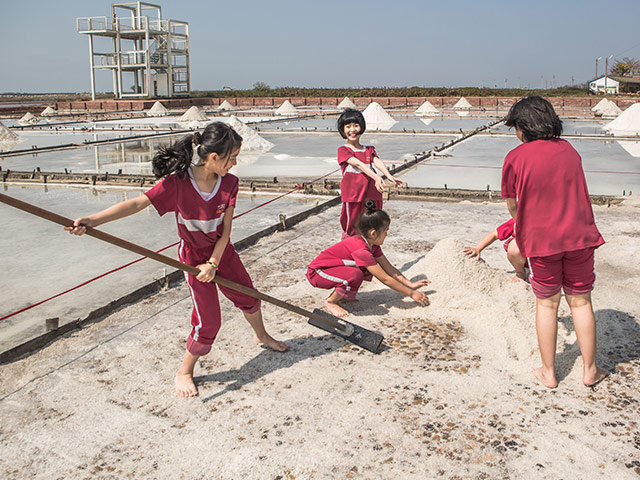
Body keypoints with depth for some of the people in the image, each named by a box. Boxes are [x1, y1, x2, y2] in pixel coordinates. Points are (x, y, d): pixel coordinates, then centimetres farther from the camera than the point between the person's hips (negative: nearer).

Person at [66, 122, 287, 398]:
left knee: (248, 296, 22)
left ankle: (261, 335, 55)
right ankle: (184, 373, 19)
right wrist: (92, 220, -46)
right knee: (208, 322, -5)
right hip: (194, 258, -5)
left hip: (222, 252, 5)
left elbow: (225, 231, -12)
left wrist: (213, 263, -20)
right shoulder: (177, 183, -28)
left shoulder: (229, 183, -15)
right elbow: (137, 203, -35)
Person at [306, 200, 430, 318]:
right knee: (356, 275, -33)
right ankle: (331, 301, -11)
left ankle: (344, 294, 9)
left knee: (369, 271, -4)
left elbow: (389, 268, 3)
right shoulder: (361, 250, -30)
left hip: (334, 268, 9)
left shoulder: (372, 245, -1)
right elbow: (385, 279, -27)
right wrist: (411, 293, -21)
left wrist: (411, 284, -4)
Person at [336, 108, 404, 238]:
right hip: (353, 198, -4)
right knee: (352, 231, 4)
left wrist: (389, 176, -25)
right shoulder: (343, 150, -1)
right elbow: (358, 164, -17)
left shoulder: (369, 150, 15)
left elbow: (377, 162, -5)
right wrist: (376, 177, -32)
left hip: (372, 196, 4)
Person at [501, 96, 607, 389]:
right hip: (579, 235, 3)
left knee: (547, 304, 10)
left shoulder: (515, 158, -6)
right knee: (580, 301, 13)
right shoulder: (568, 149, 7)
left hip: (541, 240, -3)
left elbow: (512, 205, 4)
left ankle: (548, 372, 20)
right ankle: (589, 370, 24)